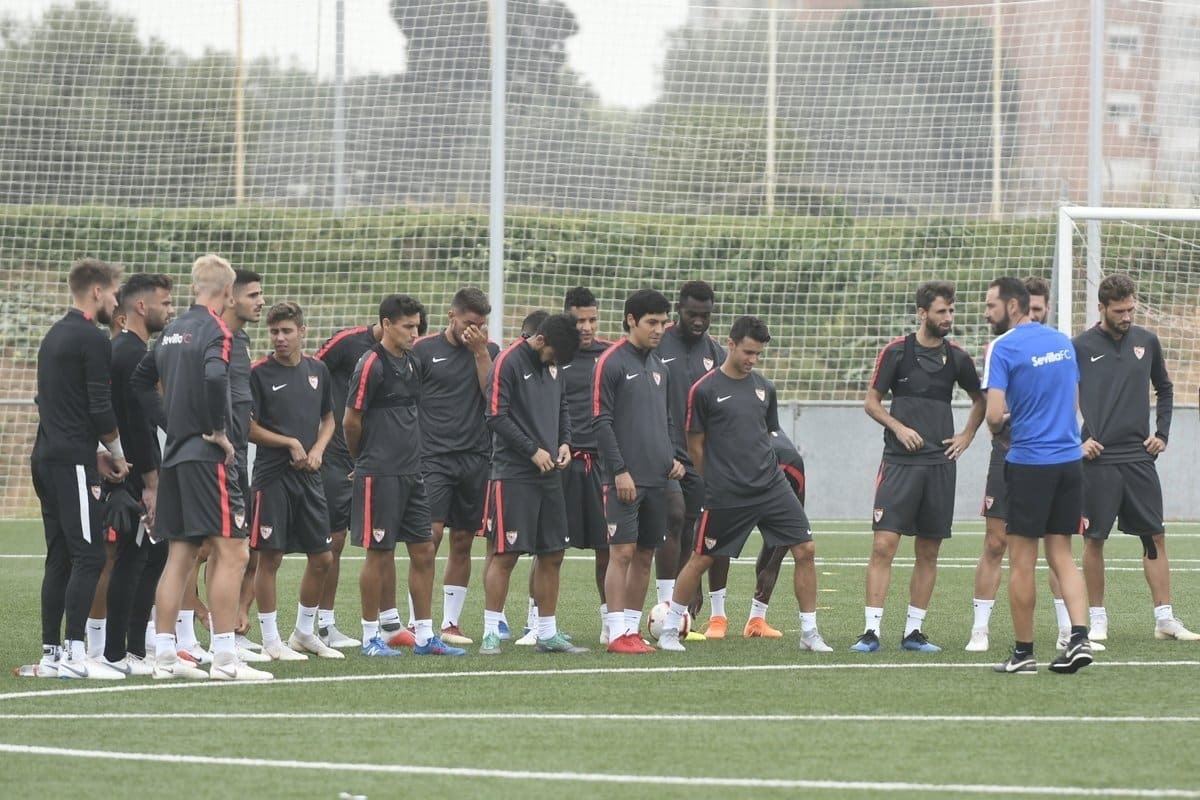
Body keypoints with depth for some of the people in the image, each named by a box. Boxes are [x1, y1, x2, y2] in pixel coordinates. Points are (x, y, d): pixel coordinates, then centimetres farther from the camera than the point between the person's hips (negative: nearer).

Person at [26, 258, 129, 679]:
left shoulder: (53, 336, 18)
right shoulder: (92, 340, -10)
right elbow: (100, 408, -15)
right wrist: (116, 454, 1)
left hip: (47, 456, 9)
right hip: (72, 461, -9)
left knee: (60, 558, 10)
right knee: (88, 556, -9)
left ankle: (51, 654, 8)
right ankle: (74, 654, -13)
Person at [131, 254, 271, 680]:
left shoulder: (173, 330, 14)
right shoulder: (215, 331, -11)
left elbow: (140, 381, 22)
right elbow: (214, 377, -29)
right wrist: (218, 431, -16)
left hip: (175, 453, 8)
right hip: (206, 455, -8)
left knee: (180, 553, 11)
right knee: (231, 551, -7)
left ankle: (165, 655, 11)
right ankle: (224, 659, -10)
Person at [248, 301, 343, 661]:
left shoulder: (317, 370, 9)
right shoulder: (259, 373, -7)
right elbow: (248, 427, -8)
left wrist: (317, 450, 0)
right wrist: (290, 443, -13)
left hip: (309, 476, 6)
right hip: (273, 477, -5)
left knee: (321, 558, 8)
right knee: (270, 557, -4)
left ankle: (304, 633, 23)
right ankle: (271, 640, 4)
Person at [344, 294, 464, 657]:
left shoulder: (410, 364, 14)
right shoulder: (372, 365, -11)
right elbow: (351, 420, -8)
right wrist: (363, 460, 5)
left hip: (411, 474, 8)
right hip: (380, 476, -8)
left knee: (423, 551, 6)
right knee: (379, 553, -2)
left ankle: (424, 636, 12)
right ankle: (371, 637, 6)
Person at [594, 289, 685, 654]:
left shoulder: (659, 367, 16)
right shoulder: (612, 363, -6)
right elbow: (601, 421, -10)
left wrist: (674, 457, 9)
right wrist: (619, 470, -15)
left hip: (657, 479, 7)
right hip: (626, 479, -7)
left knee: (645, 555, 8)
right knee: (622, 552, -9)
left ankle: (633, 628, 13)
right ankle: (618, 633, -8)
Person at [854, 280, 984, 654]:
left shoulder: (956, 357, 7)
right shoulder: (897, 351, -2)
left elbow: (979, 400, 23)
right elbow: (871, 402, 3)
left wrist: (966, 436, 11)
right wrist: (899, 427, -11)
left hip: (940, 464, 4)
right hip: (900, 462, -4)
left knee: (928, 552, 5)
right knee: (884, 545, -11)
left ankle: (914, 631, 13)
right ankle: (872, 630, -10)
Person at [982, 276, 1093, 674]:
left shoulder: (1003, 348, -10)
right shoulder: (1062, 342, 11)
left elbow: (994, 415, -16)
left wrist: (998, 425, 7)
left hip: (1029, 462, -6)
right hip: (1069, 458, 6)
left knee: (1021, 561, 2)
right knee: (1061, 554, 9)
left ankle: (1023, 653, 6)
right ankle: (1079, 637, -6)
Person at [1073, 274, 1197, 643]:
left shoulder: (1147, 342, 7)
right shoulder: (1081, 347, -3)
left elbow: (1164, 390, 21)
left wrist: (1162, 433, 10)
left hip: (1139, 458, 3)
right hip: (1099, 460, -3)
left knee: (1155, 537, 2)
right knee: (1094, 538, 0)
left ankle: (1165, 618, 6)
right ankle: (1096, 619, 9)